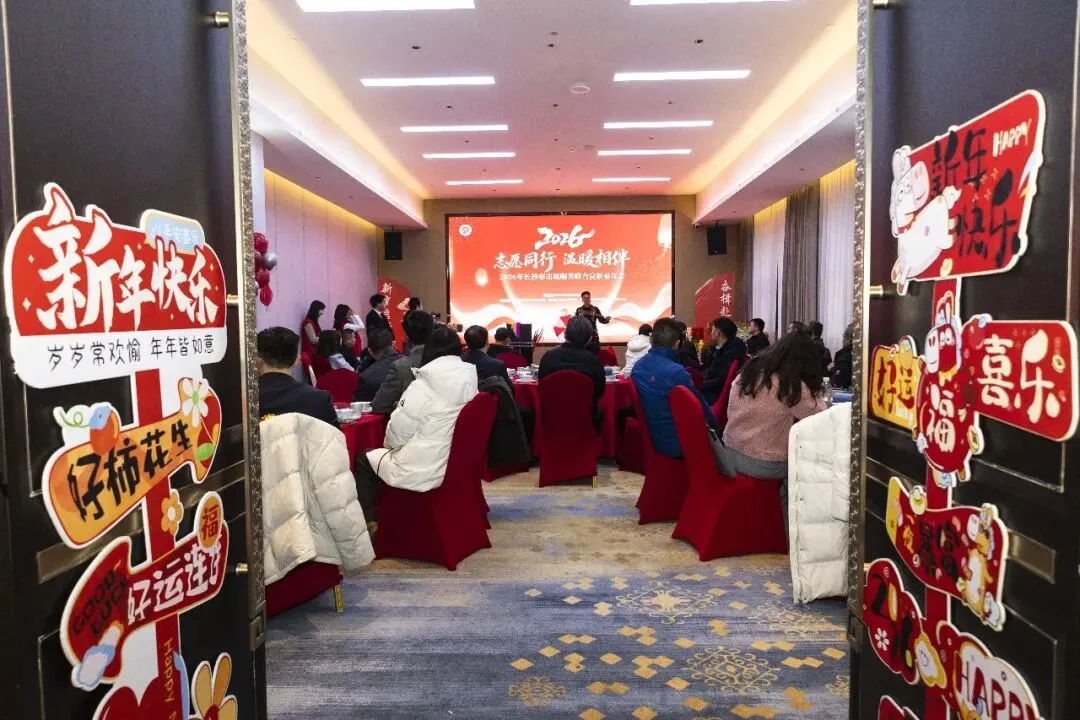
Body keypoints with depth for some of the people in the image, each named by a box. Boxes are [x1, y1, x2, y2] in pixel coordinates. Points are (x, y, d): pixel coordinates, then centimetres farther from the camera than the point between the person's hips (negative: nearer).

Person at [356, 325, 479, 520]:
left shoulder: (423, 386, -19)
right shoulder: (470, 383, 0)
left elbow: (397, 433, -10)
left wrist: (389, 446, 13)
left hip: (422, 472, -7)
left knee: (364, 459, 16)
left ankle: (369, 521, 19)